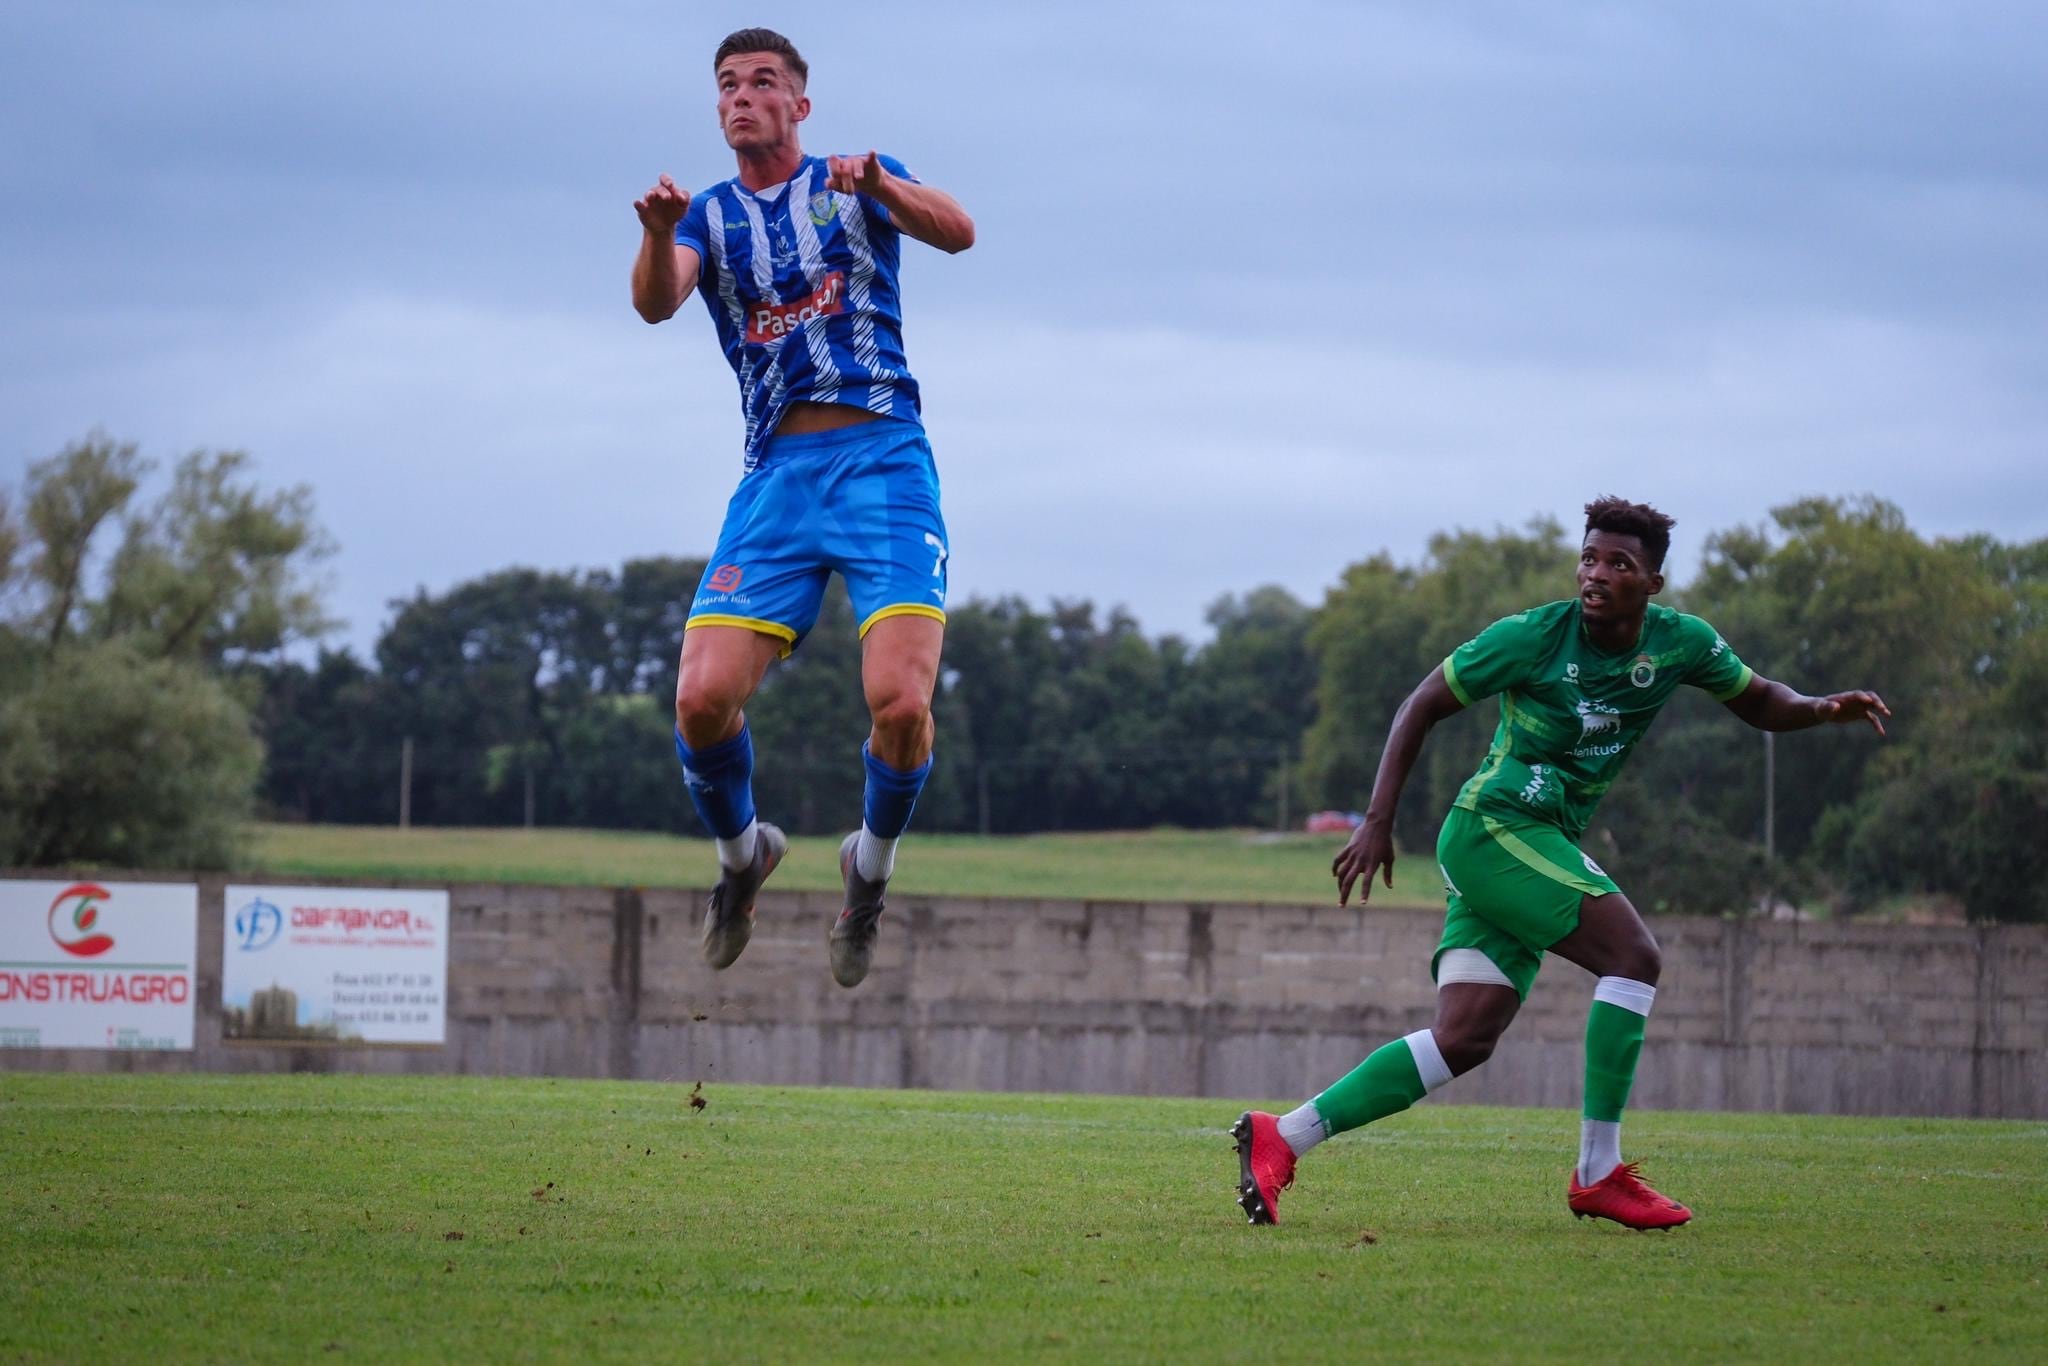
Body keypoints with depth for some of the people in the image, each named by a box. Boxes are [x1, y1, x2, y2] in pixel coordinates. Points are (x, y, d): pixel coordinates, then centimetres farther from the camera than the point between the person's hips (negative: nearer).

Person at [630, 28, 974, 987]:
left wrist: (879, 186, -27)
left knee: (900, 703, -19)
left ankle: (872, 863, 11)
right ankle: (741, 852, 16)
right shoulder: (710, 215, 14)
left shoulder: (858, 182, 10)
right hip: (775, 476, 2)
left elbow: (957, 233, -8)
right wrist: (659, 235, -27)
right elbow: (655, 303, -5)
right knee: (703, 700, -15)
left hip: (882, 462, -2)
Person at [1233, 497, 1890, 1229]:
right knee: (1634, 954, -20)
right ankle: (1598, 1173, -16)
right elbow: (1422, 704, -4)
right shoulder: (1533, 637, -13)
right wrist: (1378, 822, -9)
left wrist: (1822, 708, -5)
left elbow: (1758, 702, 17)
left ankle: (1280, 1138, 0)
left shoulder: (1681, 643, 3)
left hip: (1544, 844, 7)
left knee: (1463, 1040, -1)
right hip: (1493, 825, -7)